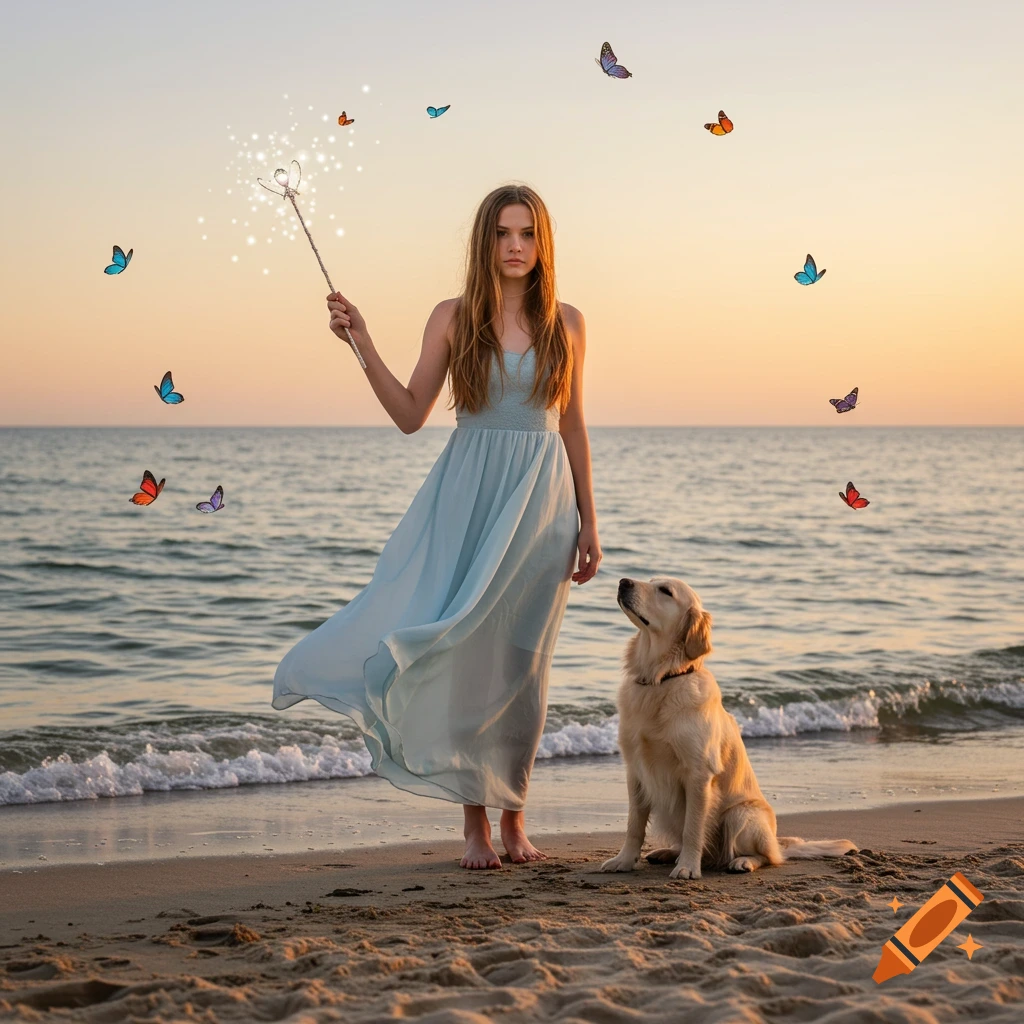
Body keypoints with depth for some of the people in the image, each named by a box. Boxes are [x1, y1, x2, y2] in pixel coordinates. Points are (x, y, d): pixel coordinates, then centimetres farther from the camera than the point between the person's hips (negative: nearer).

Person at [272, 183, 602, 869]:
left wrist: (589, 522, 7)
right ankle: (476, 821, 6)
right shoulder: (454, 317, 2)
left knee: (523, 662, 4)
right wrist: (364, 345, -9)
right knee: (468, 654, -4)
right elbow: (411, 415, 0)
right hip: (468, 495, -1)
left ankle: (514, 815, 17)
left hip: (543, 501, 1)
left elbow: (573, 427, 9)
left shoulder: (565, 323, 6)